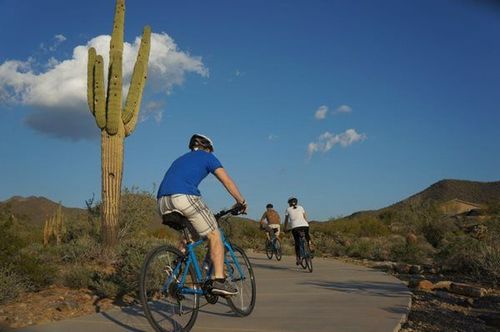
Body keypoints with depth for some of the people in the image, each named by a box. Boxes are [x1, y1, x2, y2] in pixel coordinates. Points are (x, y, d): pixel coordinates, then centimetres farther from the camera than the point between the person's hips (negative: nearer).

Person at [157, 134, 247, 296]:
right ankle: (219, 281, -3)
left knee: (190, 235, 27)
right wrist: (241, 201, 23)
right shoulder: (207, 157, 19)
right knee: (214, 235, 5)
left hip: (163, 202, 7)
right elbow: (227, 181, 12)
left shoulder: (180, 159, 37)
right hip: (184, 197, -7)